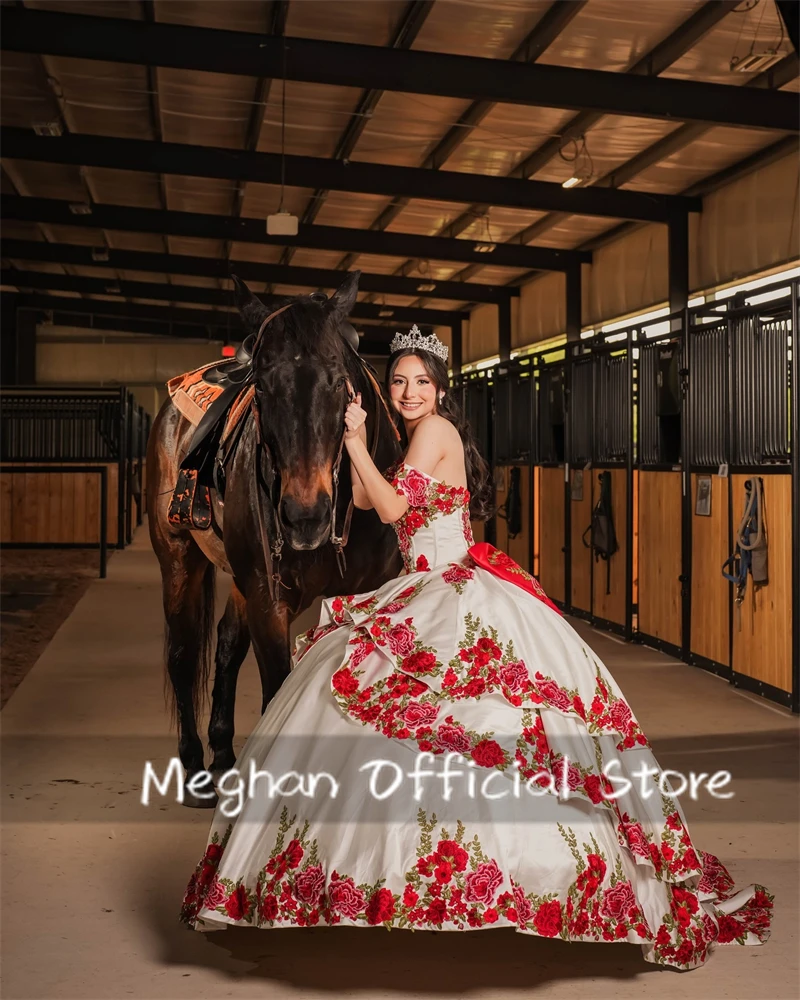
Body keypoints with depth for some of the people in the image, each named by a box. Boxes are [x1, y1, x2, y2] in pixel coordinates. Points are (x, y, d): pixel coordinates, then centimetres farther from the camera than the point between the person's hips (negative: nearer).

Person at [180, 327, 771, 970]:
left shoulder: (436, 429, -9)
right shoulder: (419, 440, 20)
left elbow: (392, 507, -16)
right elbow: (365, 499, 19)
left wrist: (357, 445, -12)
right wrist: (356, 441, 12)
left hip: (457, 599, -10)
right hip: (431, 594, 10)